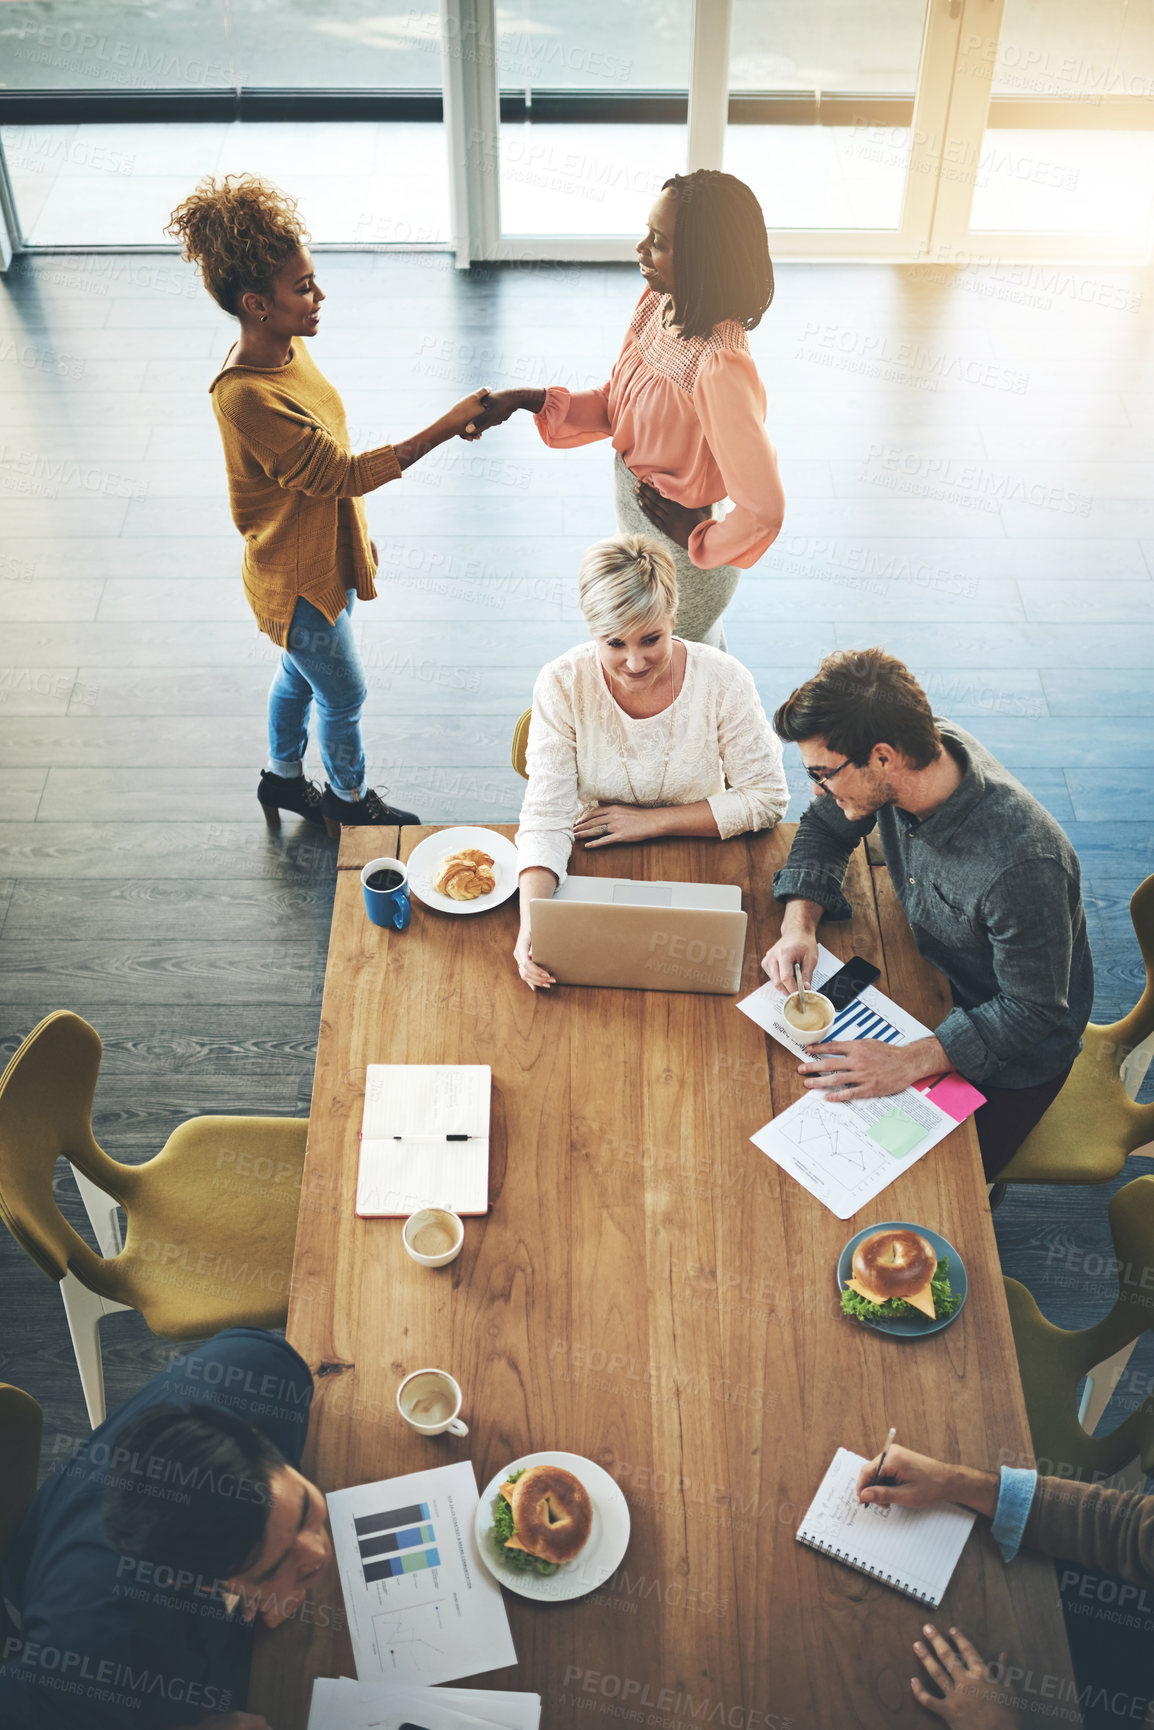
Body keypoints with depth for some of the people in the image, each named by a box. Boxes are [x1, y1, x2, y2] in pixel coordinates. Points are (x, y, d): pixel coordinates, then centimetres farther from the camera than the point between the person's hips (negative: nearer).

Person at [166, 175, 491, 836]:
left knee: (301, 674, 28)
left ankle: (283, 777, 52)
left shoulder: (288, 346, -5)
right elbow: (343, 473, -33)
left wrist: (355, 532, 19)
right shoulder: (245, 397, -35)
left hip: (327, 554, 9)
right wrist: (446, 427, -34)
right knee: (345, 696, 13)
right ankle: (351, 801, 40)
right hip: (298, 582, -9)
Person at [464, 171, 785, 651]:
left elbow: (763, 510, -35)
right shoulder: (658, 301, -9)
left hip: (680, 559, -8)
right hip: (635, 522, 8)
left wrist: (701, 542, -18)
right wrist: (528, 400, -9)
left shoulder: (720, 369, -36)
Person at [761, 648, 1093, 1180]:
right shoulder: (917, 752, -19)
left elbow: (1032, 1009, -29)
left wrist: (909, 1062, -37)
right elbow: (822, 828, 0)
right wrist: (799, 922, -17)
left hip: (1013, 1055, -6)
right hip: (930, 983, 6)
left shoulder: (1023, 864, -40)